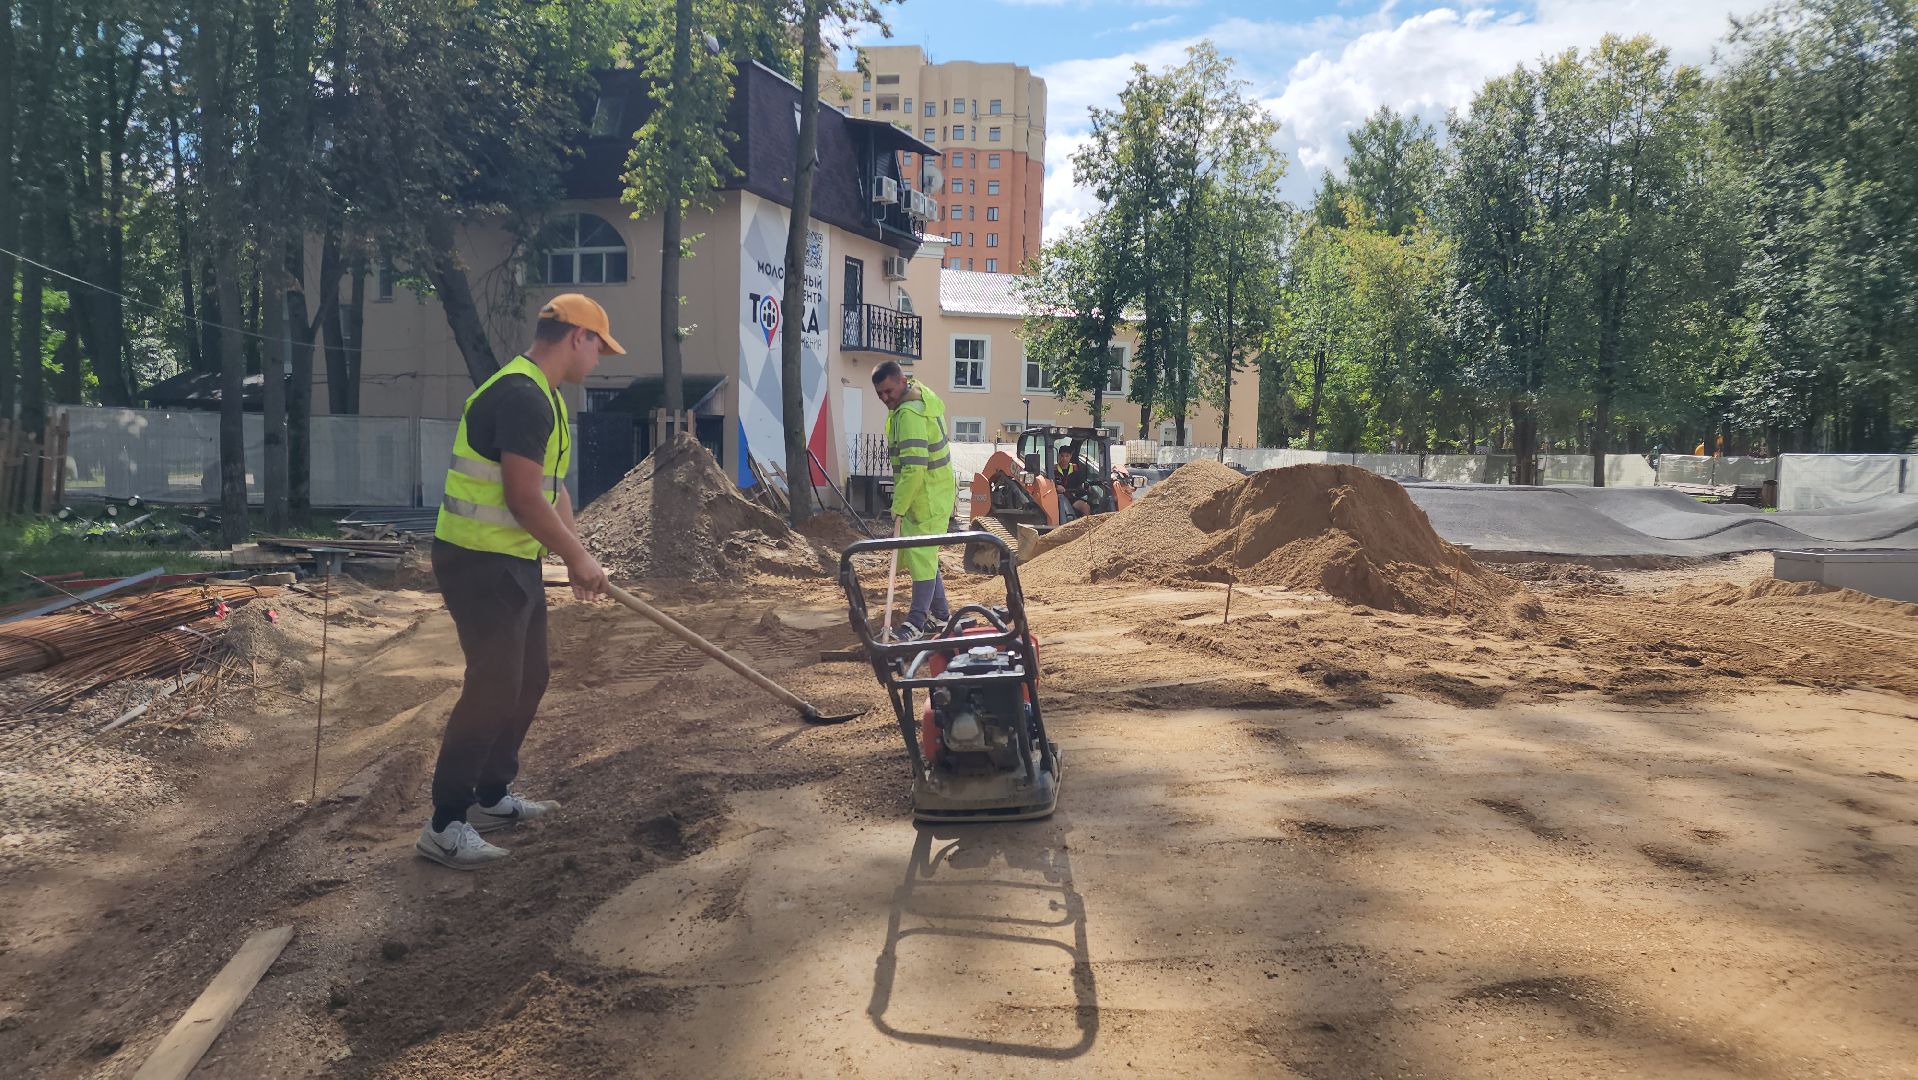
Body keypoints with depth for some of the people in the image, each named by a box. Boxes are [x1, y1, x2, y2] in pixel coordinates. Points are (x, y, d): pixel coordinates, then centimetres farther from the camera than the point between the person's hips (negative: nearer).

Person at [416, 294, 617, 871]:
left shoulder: (543, 396, 14)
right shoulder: (521, 396, -21)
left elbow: (554, 486, 17)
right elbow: (525, 500, -24)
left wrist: (576, 555, 9)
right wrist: (579, 558, -13)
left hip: (515, 561, 11)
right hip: (480, 563, -11)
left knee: (528, 680, 16)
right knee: (493, 688, -8)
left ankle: (492, 796, 30)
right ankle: (444, 825, 1)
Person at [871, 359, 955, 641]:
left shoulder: (910, 414, -25)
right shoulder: (921, 395, 8)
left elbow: (914, 468, -32)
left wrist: (898, 508, -26)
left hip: (927, 499, -11)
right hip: (931, 493, 11)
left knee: (920, 557, -5)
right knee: (924, 555, 17)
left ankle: (916, 624, 2)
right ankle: (940, 613, 28)